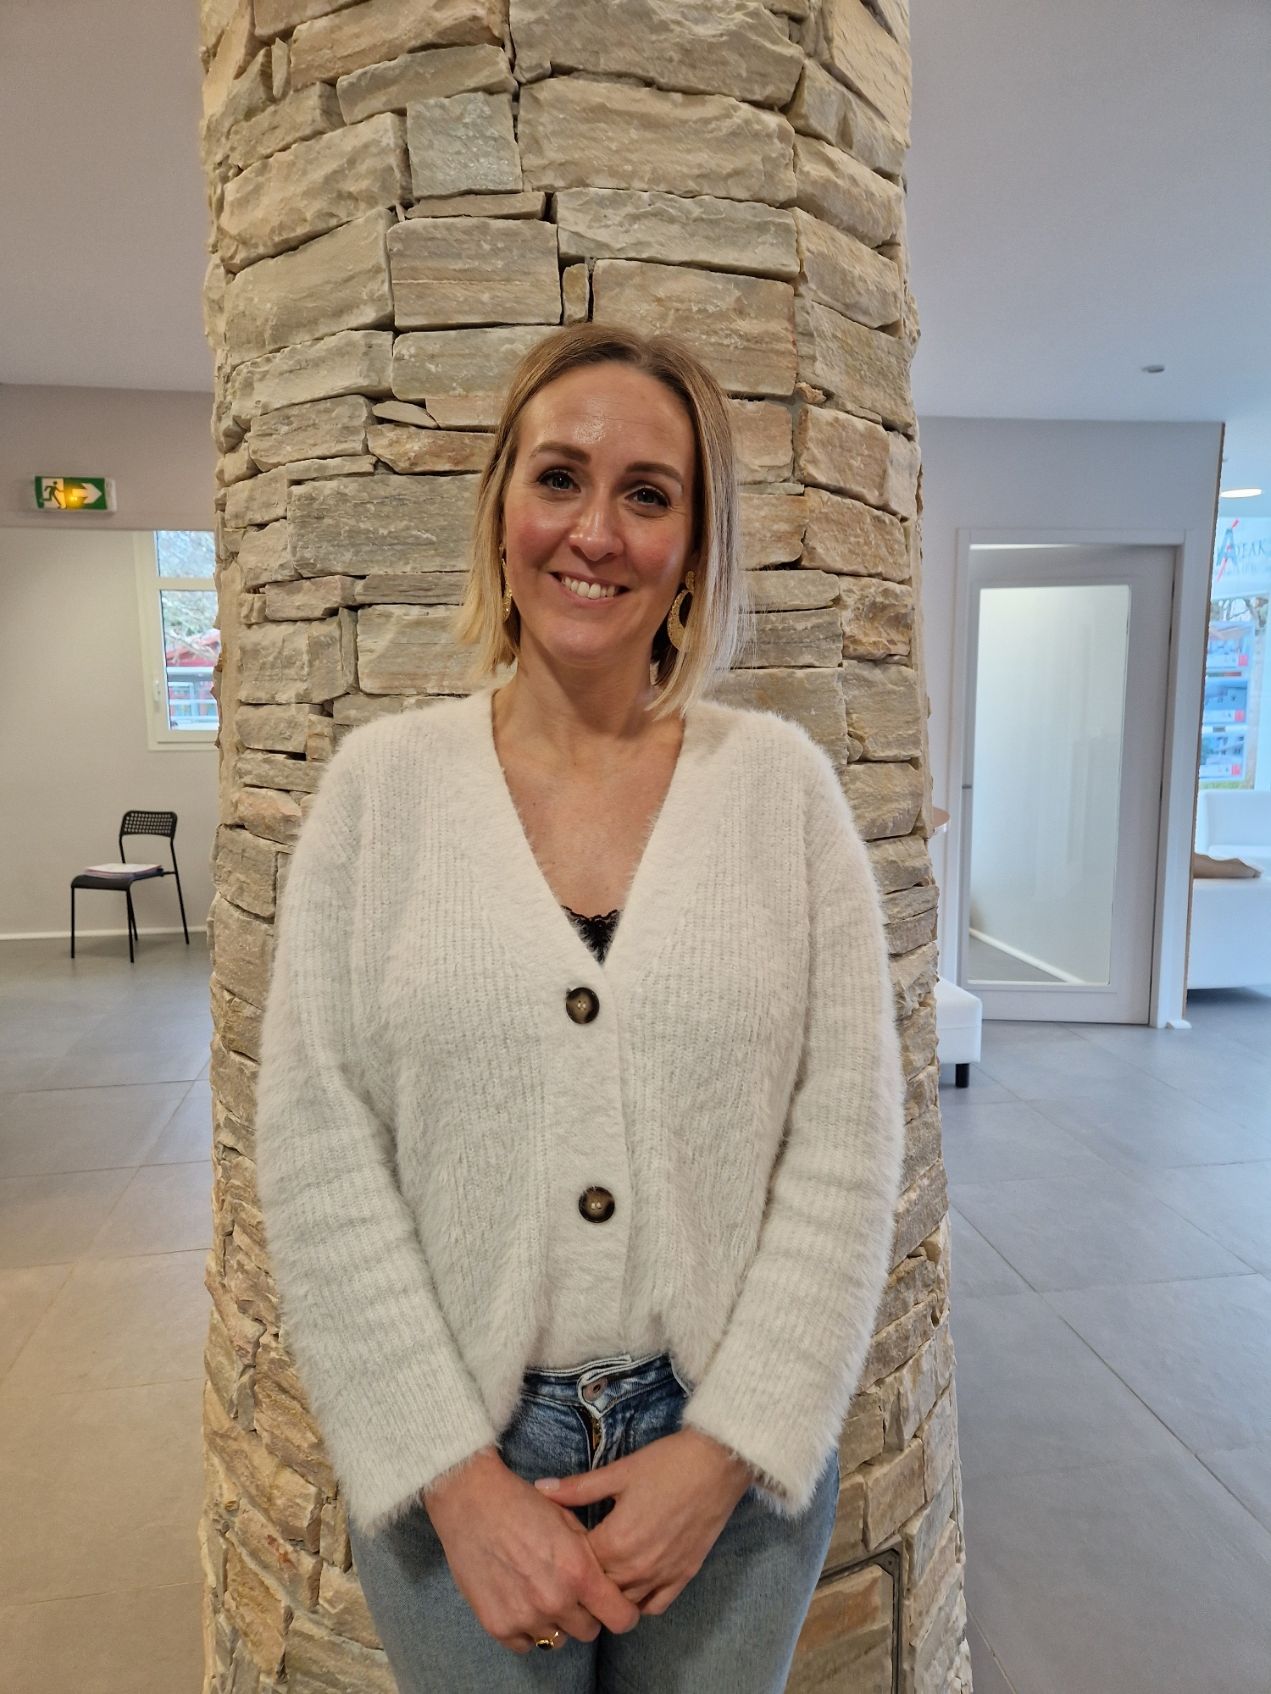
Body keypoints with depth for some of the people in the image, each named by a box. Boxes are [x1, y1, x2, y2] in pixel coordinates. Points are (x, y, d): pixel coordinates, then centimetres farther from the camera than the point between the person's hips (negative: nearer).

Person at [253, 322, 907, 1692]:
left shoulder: (782, 780, -6)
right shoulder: (380, 782, -7)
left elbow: (846, 1142, -7)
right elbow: (315, 1149, -9)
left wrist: (725, 1448, -10)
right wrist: (458, 1477, -11)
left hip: (734, 1454, 1)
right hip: (452, 1464, 0)